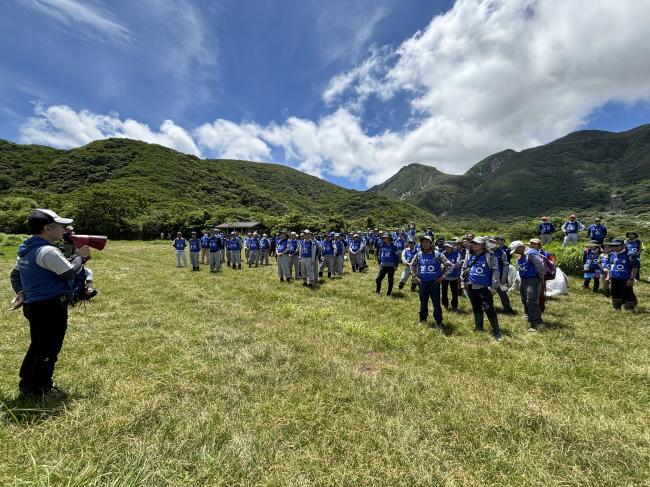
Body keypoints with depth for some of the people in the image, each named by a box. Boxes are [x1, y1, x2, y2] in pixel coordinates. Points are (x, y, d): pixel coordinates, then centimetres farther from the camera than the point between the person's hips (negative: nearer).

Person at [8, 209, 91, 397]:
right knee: (49, 349, 3)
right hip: (51, 307, -10)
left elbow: (14, 275, 19)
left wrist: (21, 293, 19)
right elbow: (70, 273, -18)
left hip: (32, 305, 10)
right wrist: (80, 256, -5)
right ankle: (41, 389, 14)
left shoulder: (26, 250, 11)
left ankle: (27, 384, 33)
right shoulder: (48, 251, -21)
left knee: (37, 346, 22)